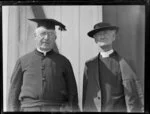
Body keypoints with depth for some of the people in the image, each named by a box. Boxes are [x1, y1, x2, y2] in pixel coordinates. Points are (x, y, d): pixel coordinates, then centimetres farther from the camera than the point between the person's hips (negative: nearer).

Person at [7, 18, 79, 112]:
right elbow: (14, 93, 11)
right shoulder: (23, 61, 13)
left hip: (57, 108, 0)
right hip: (29, 108, 0)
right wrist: (13, 109, 2)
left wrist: (72, 110, -2)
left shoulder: (63, 62, 12)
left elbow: (72, 94, 9)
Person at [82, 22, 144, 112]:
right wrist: (85, 109, 7)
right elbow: (86, 95, 10)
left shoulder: (124, 63, -5)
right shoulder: (89, 64, 7)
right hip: (91, 109, 3)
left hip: (117, 109, -3)